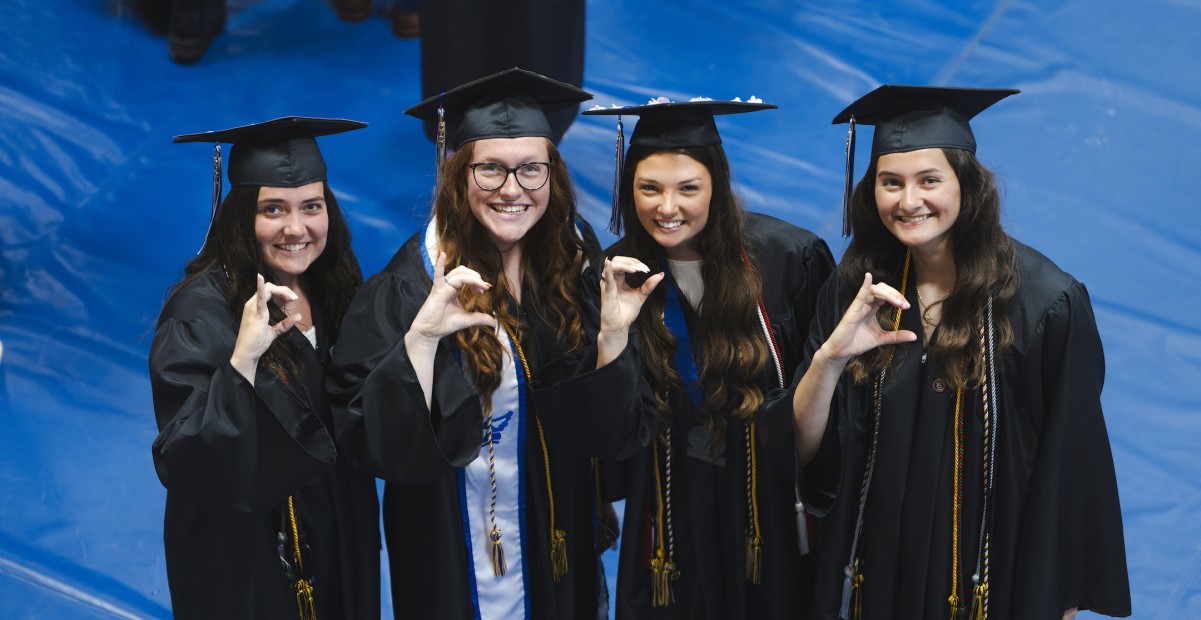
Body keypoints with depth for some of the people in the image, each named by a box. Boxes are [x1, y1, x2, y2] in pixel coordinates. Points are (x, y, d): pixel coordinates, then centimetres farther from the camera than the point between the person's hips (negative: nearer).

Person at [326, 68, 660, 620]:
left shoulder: (578, 264, -5)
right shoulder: (414, 283, -15)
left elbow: (616, 432, -6)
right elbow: (377, 442, -22)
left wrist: (613, 335, -21)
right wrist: (421, 337, -33)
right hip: (454, 552, -3)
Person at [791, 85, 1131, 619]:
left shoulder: (1045, 304, -18)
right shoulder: (855, 293, -7)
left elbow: (1069, 474, -11)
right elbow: (800, 449, -9)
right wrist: (830, 356, -26)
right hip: (878, 577, 3)